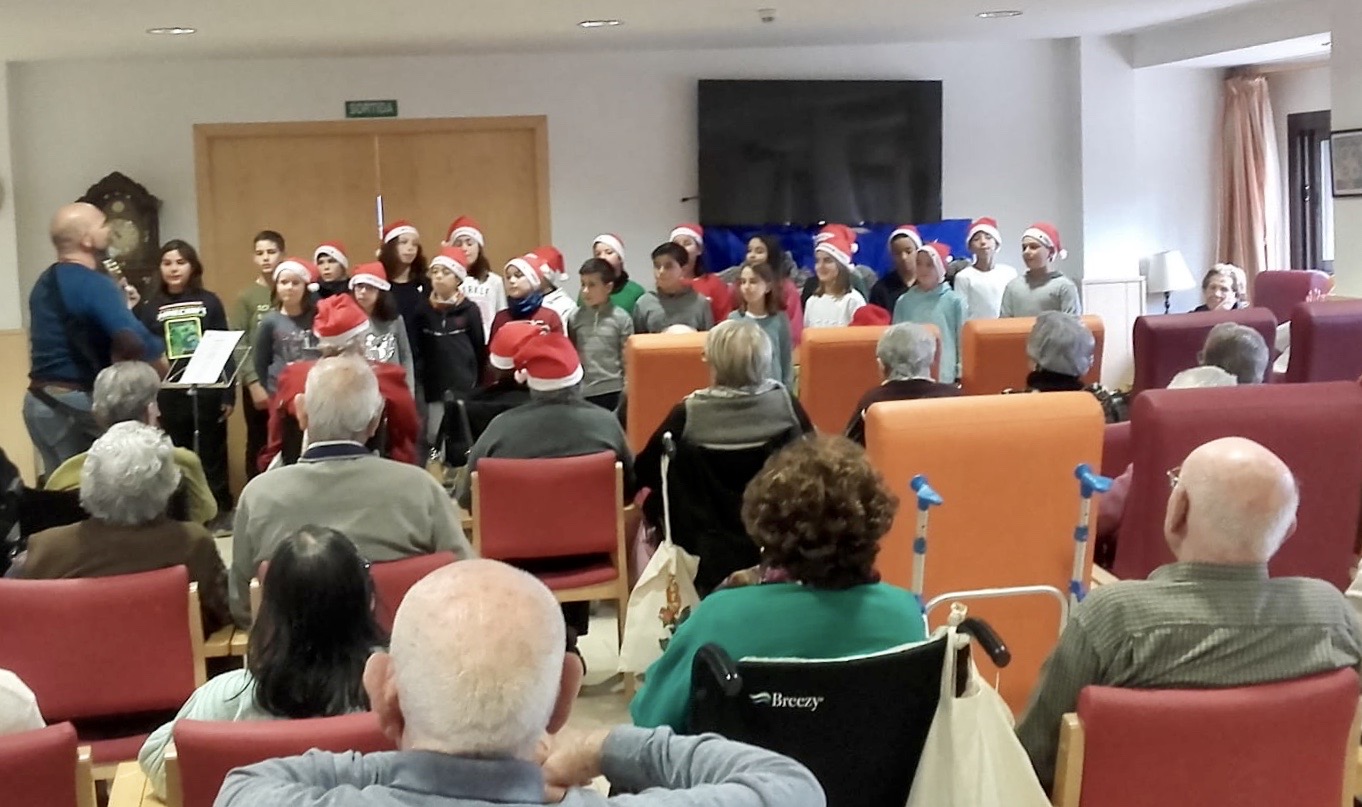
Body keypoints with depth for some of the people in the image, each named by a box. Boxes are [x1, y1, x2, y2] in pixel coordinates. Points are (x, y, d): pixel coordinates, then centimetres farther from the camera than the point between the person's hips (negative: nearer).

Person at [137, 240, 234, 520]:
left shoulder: (209, 302, 2)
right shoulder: (151, 307, 4)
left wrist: (229, 394, -3)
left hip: (207, 391, -1)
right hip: (170, 395, 1)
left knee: (212, 454, 6)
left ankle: (220, 512, 15)